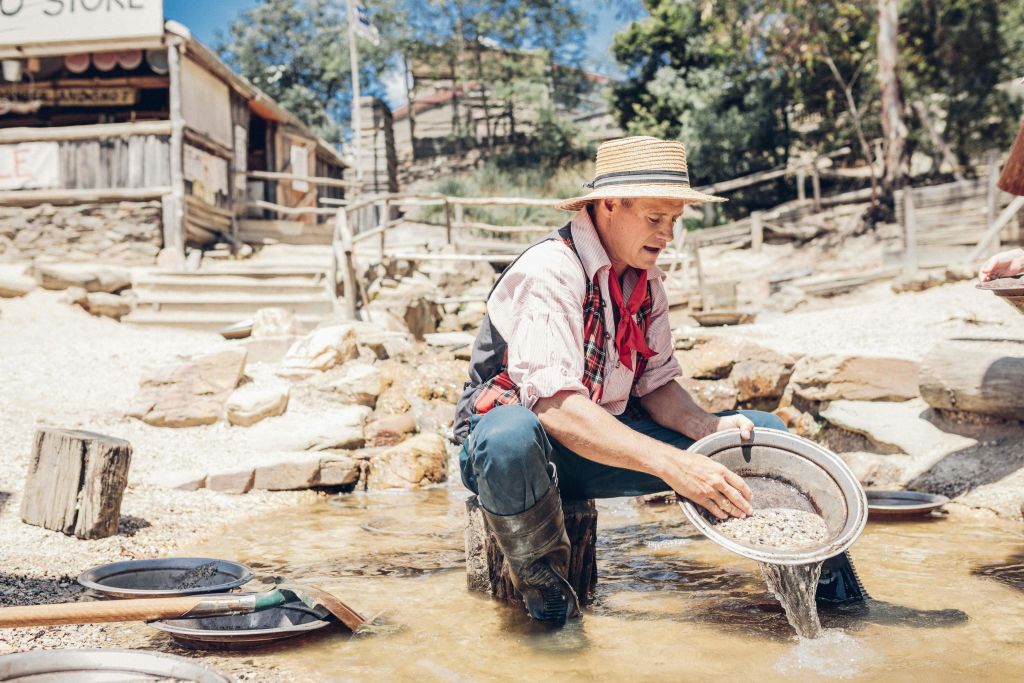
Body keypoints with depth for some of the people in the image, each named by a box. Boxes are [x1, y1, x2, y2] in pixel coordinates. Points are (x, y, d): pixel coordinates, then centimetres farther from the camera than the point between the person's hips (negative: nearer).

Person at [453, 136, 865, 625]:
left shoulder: (647, 280, 3)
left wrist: (709, 428, -15)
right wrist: (672, 464, -40)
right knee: (512, 438, -44)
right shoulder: (548, 272, -23)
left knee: (760, 431, -2)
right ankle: (539, 575, -17)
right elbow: (555, 406, -34)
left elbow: (655, 384, 6)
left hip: (604, 444, 7)